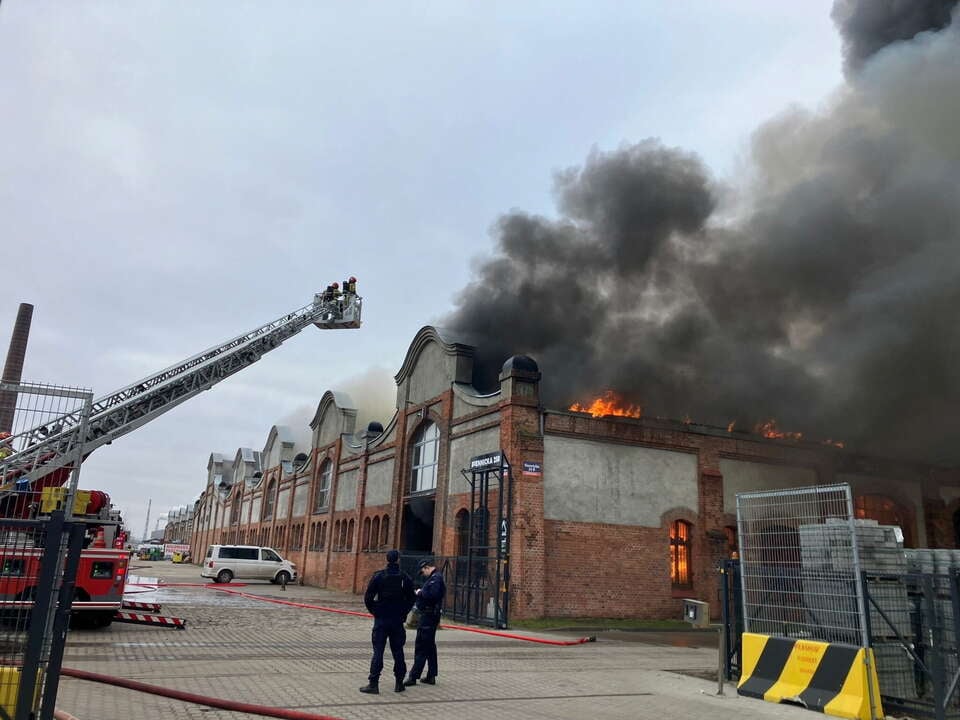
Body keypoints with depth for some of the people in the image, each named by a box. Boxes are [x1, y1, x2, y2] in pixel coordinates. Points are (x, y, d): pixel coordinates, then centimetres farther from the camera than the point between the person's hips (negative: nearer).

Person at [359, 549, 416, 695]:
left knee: (378, 651, 1)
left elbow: (368, 598, -7)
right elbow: (411, 599, 2)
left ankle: (373, 684, -2)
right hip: (398, 621, 2)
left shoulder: (378, 576, -6)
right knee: (398, 651, 11)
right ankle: (399, 683, 17)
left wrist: (375, 612, 5)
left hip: (381, 619, -2)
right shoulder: (405, 578, -2)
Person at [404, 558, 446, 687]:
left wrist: (420, 593, -15)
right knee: (430, 646, 15)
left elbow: (432, 595, -28)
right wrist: (420, 593, 3)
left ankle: (414, 676, -4)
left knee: (421, 647, -7)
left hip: (429, 616, -11)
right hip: (430, 615, 11)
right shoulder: (434, 578, 17)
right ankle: (431, 676, 22)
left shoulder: (435, 578, -16)